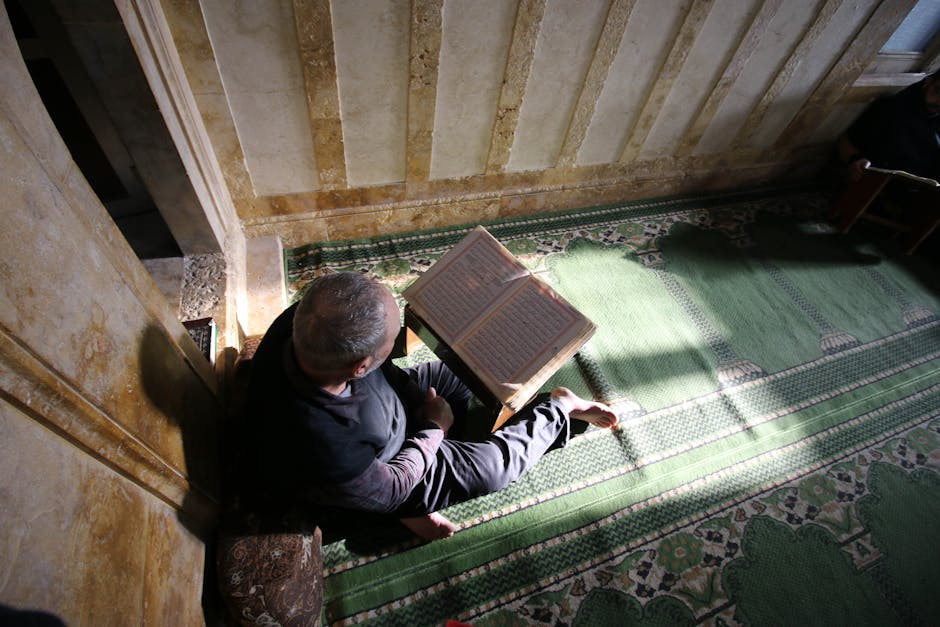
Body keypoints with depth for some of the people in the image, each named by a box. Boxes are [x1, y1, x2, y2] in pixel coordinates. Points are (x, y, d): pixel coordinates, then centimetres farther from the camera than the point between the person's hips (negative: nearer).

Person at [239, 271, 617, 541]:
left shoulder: (301, 322, -30)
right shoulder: (326, 454, -46)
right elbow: (391, 489, -23)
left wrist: (418, 399, -10)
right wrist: (434, 428, -11)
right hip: (383, 467, -5)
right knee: (497, 463, 1)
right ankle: (558, 410, 22)